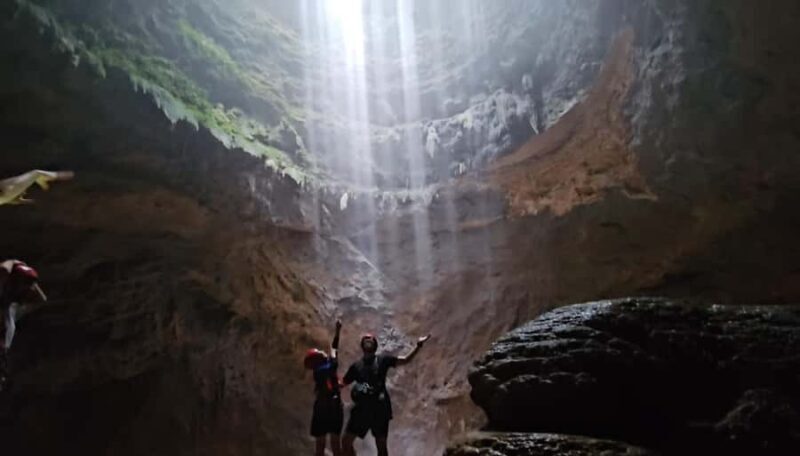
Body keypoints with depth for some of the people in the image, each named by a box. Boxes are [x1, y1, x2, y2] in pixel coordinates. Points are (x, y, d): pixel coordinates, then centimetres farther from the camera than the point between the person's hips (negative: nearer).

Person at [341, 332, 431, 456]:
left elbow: (406, 360, 1)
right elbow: (343, 383, 15)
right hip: (361, 408, 2)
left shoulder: (382, 360, 5)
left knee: (381, 444, 6)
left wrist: (418, 345, -9)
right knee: (346, 441, -1)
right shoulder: (356, 365, 11)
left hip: (379, 408, -2)